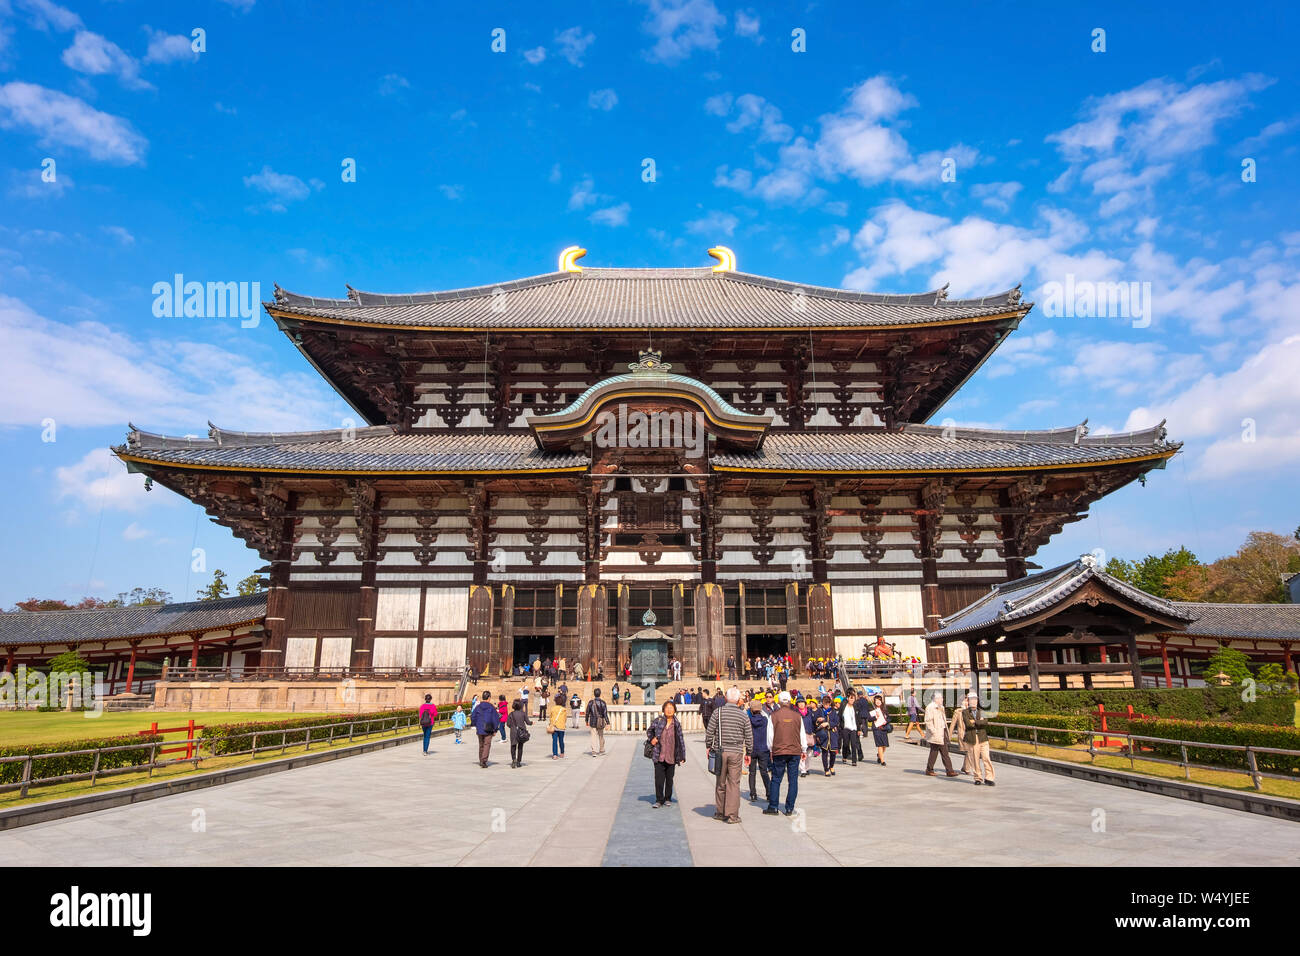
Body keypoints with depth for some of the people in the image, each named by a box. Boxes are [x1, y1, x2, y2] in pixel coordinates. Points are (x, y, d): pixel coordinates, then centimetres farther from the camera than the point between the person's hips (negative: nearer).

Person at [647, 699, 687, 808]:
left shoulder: (677, 724, 1)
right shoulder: (658, 721, -2)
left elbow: (681, 740, 7)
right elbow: (649, 731, 16)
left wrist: (682, 756, 5)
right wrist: (652, 739, -4)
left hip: (671, 757, 1)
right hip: (659, 756, -1)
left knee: (669, 779, 11)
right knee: (659, 779, -3)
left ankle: (668, 798, 27)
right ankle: (659, 800, 9)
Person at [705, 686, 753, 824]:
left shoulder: (718, 712, -4)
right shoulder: (743, 716, 0)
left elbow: (709, 732, -2)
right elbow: (749, 737, 5)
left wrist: (708, 746, 11)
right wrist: (748, 752, 16)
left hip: (720, 751, 1)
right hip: (736, 752, 0)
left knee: (720, 783, 12)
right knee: (734, 783, 4)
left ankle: (720, 812, 22)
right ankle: (732, 815, 3)